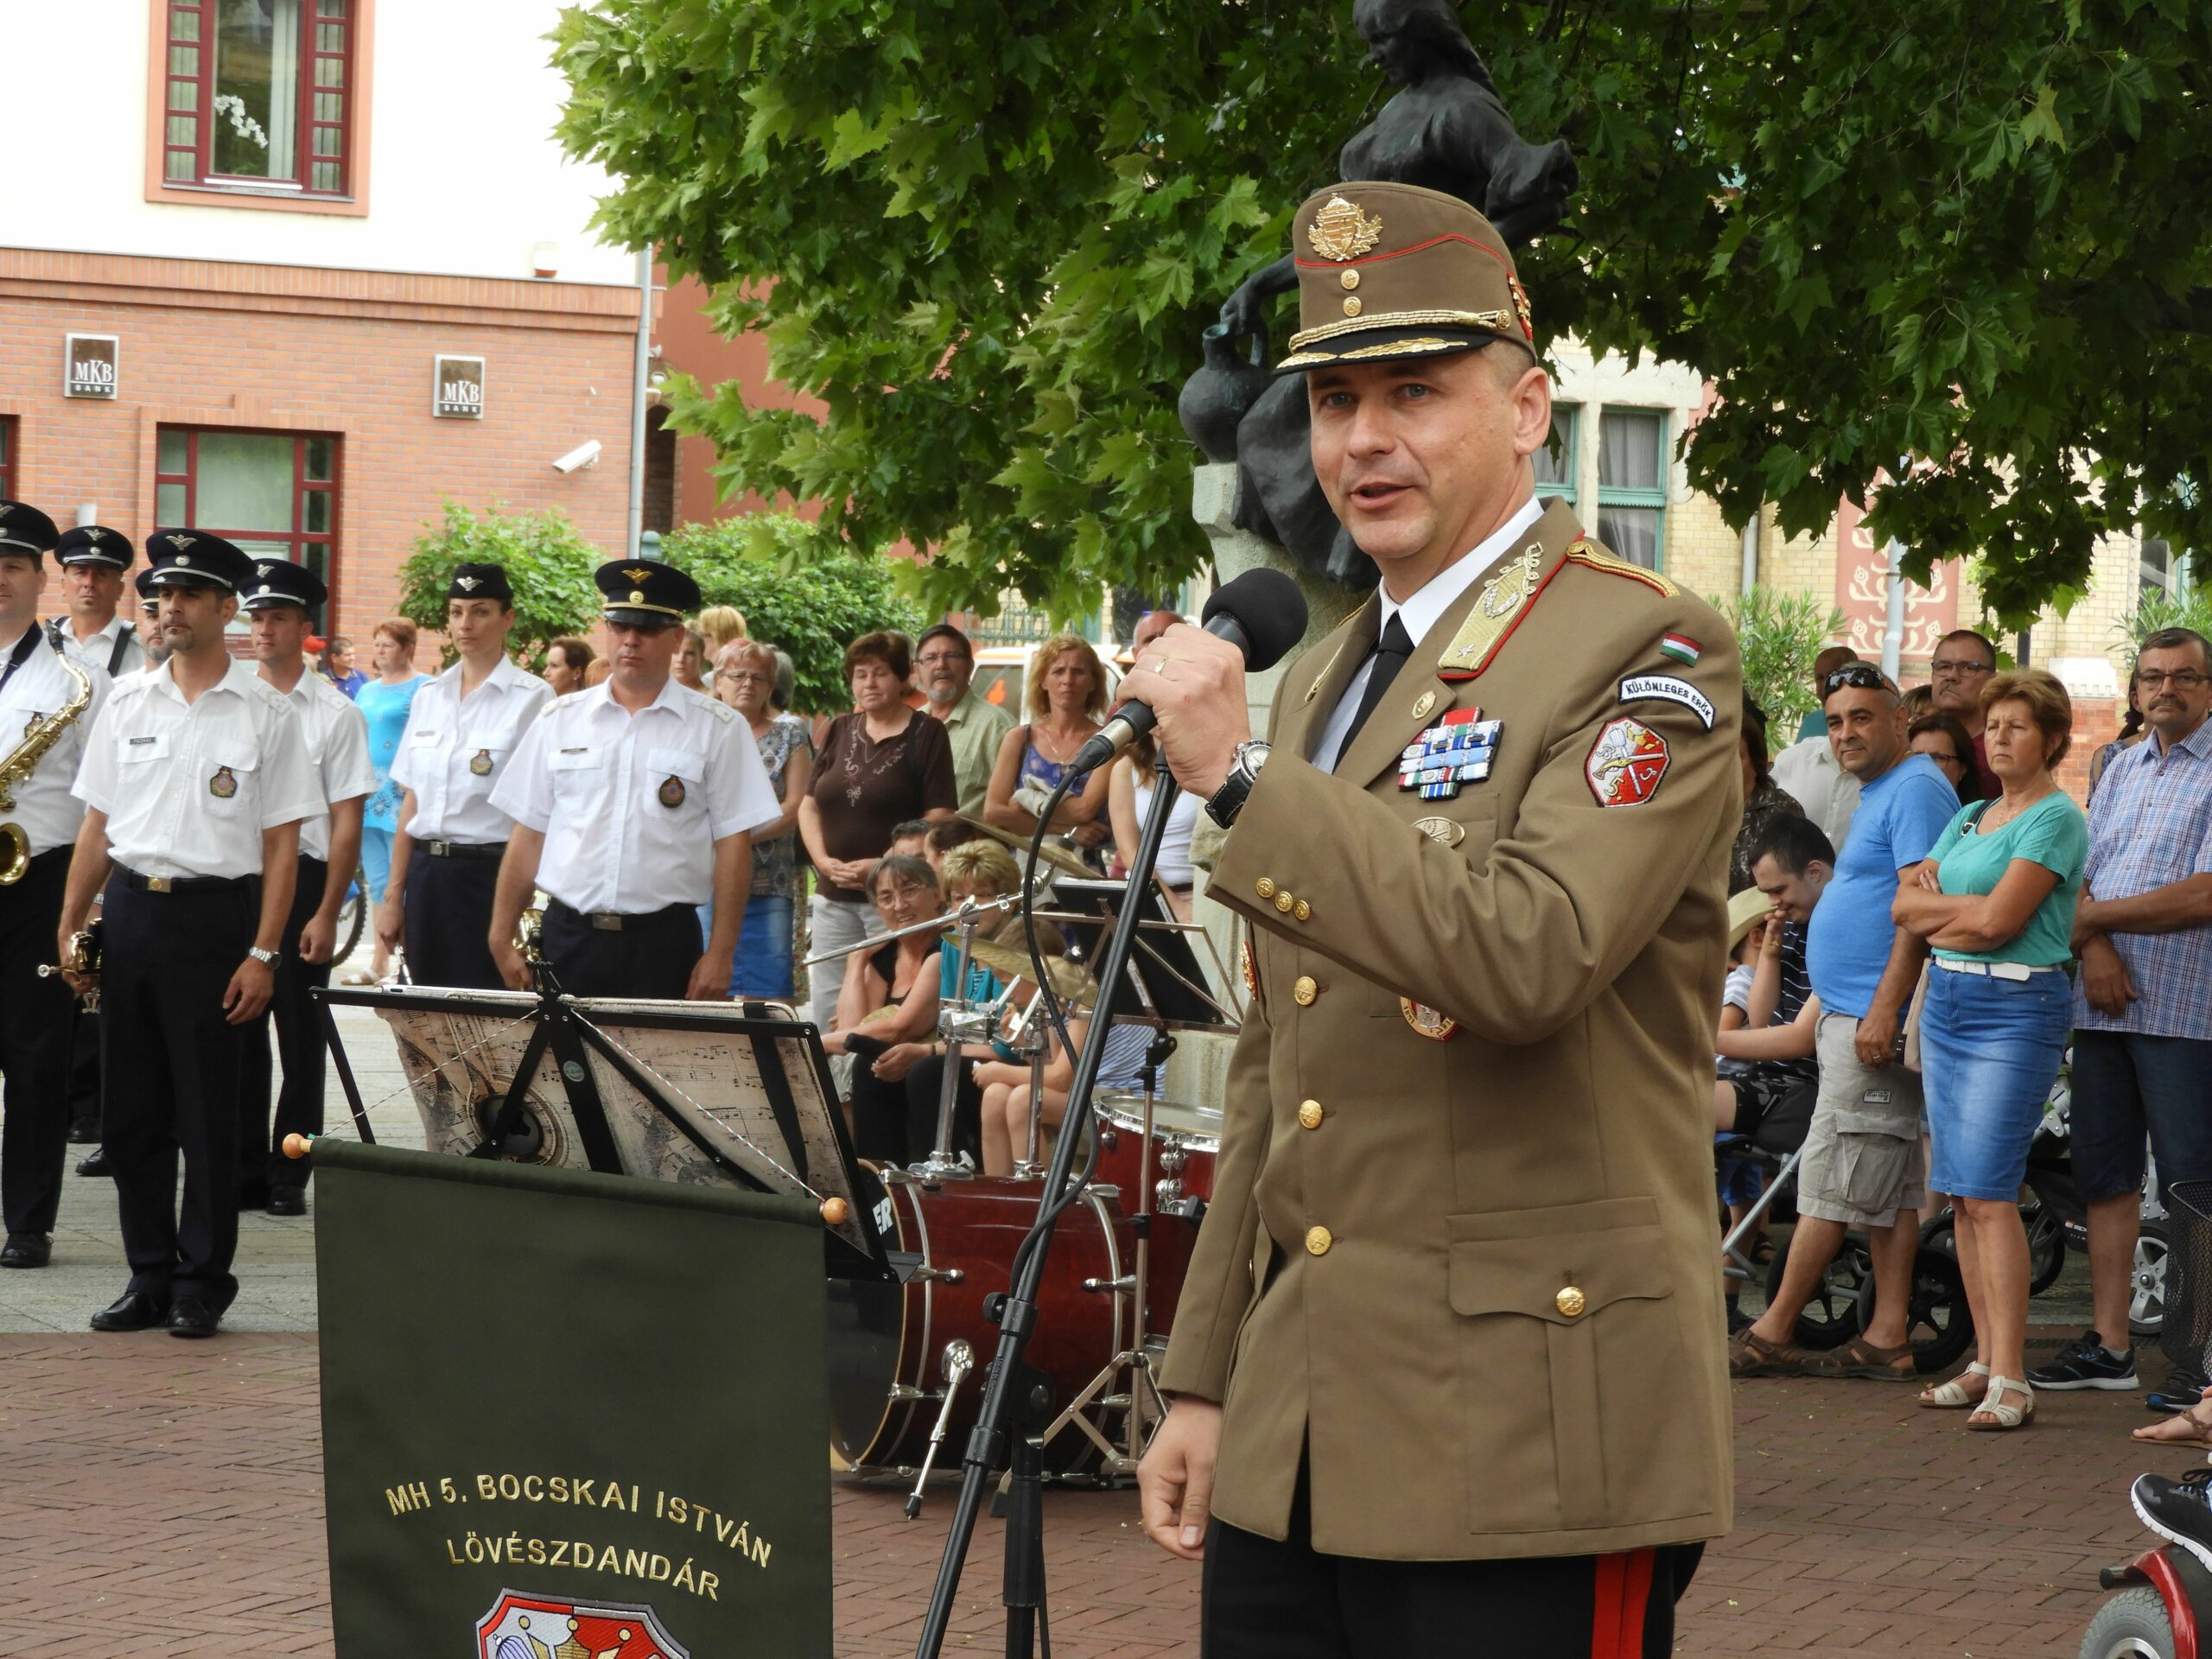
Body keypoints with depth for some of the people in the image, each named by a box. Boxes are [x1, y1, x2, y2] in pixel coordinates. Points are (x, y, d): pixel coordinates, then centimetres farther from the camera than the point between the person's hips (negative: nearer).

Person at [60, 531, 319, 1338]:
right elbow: (98, 823, 13)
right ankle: (149, 1275, 17)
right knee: (131, 1109, 7)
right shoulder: (128, 702, 10)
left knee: (206, 1111, -1)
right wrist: (70, 924, 7)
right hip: (128, 910, 4)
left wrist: (262, 954, -10)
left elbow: (281, 845, -3)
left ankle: (202, 1283, 9)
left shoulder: (266, 713, -2)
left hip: (213, 915, -4)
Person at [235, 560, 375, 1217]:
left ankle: (289, 1177, 11)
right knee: (238, 1033, 8)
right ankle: (245, 1172, 17)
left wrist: (326, 913, -10)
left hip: (300, 879, -3)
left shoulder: (335, 713, -3)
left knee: (299, 1036, 3)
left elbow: (347, 821, -5)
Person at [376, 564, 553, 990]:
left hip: (490, 874, -5)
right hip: (427, 872, 5)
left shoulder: (532, 699, -6)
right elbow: (411, 801, 13)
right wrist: (393, 895, 10)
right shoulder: (430, 696, 11)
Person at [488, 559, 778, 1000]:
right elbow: (528, 835, 10)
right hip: (568, 937, 2)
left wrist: (720, 955, -6)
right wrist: (502, 940, 6)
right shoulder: (560, 721, 9)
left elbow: (733, 843, -1)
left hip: (663, 944, -2)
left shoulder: (717, 729, 1)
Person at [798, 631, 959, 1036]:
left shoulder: (926, 735, -2)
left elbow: (939, 817, -8)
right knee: (827, 1013, 5)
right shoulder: (839, 732, 14)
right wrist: (823, 860, -3)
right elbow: (809, 805, 15)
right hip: (834, 897, 5)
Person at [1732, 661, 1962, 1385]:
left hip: (1873, 1019, -11)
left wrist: (1883, 1011, -24)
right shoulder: (1877, 795, 20)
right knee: (1889, 1182, 8)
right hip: (1854, 1016, 11)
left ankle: (1772, 1334, -3)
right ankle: (1886, 1338, 8)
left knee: (1832, 1180, -6)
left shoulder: (1916, 789, -12)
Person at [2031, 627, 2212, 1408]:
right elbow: (2080, 870, 14)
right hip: (2105, 1003, 7)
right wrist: (2095, 948, -7)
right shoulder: (2123, 768, 18)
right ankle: (2108, 1344, 16)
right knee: (2104, 1174, 9)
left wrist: (2092, 918, -9)